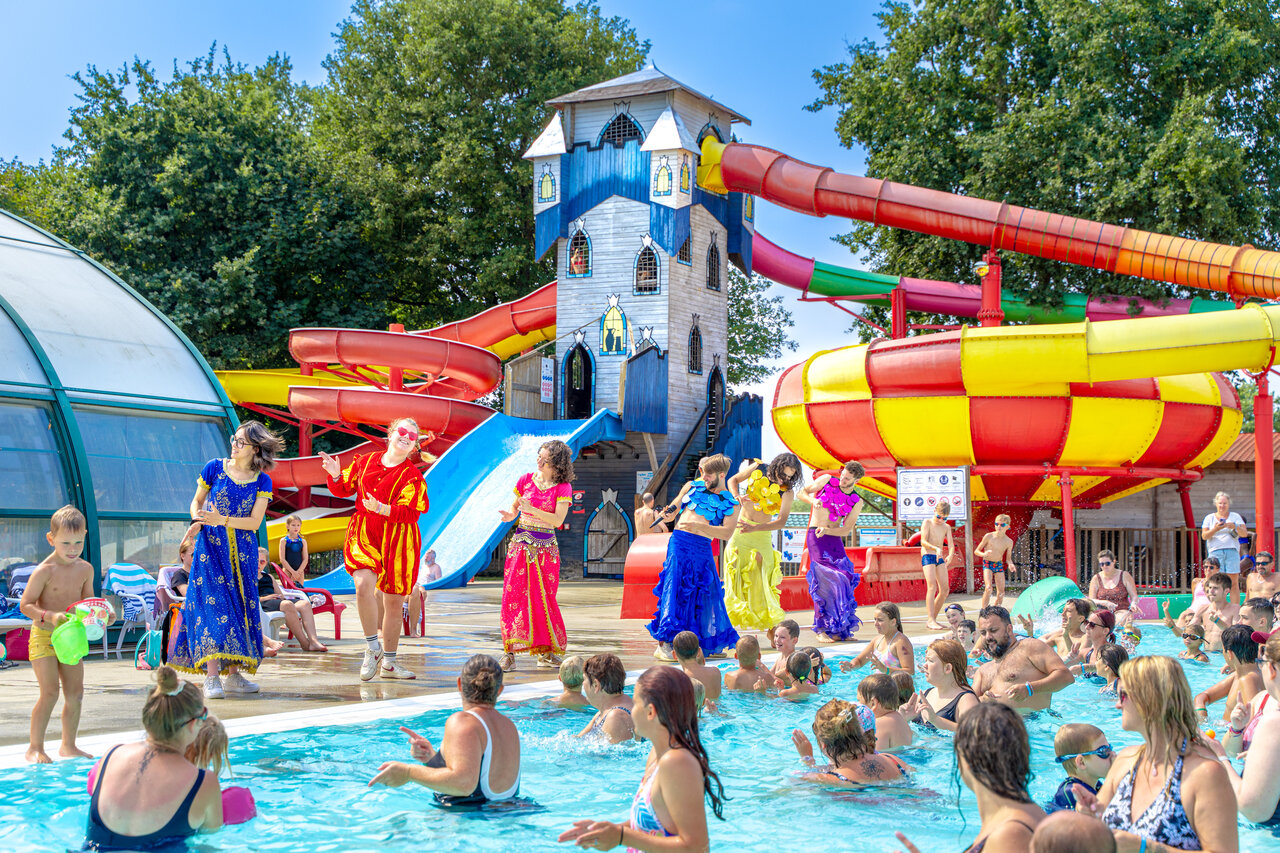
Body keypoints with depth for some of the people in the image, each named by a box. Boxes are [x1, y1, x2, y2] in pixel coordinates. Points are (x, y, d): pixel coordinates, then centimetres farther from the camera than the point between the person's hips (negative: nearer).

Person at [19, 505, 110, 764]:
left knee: (75, 693, 6)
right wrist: (50, 616, -28)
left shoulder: (85, 569, 4)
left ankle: (68, 745, 21)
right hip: (43, 636, -6)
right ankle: (35, 747, 2)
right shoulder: (44, 571, -14)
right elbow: (25, 604, -13)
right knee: (50, 692, -11)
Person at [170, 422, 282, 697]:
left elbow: (255, 522, -6)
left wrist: (221, 520, -19)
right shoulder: (214, 468, 1)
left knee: (239, 606, 2)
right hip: (211, 547, -1)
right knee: (212, 605, -10)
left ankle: (233, 674, 10)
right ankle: (212, 677, -12)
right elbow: (196, 501, 10)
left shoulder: (262, 481, 0)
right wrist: (198, 518, -12)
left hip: (242, 552, 1)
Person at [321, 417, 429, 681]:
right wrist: (336, 476, -3)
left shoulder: (413, 476, -1)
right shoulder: (365, 461, 7)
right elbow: (344, 490, 17)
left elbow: (409, 512, -12)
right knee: (364, 584, -25)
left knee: (394, 600, 6)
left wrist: (381, 509, -26)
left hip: (398, 539, 0)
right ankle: (372, 647, -6)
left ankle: (389, 662, 21)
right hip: (364, 534, 0)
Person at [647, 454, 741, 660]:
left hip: (703, 550, 1)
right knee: (674, 587, -13)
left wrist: (699, 526, -19)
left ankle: (710, 644, 23)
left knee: (707, 593, 5)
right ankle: (663, 644, -16)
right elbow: (672, 512, 18)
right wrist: (666, 513, -6)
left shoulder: (732, 504, 8)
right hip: (680, 542, -1)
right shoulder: (692, 486, 13)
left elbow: (727, 533, -8)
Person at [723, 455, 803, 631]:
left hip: (762, 536, -1)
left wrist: (754, 528, -32)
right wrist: (736, 497, -15)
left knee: (764, 580, -5)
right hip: (740, 531, 1)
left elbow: (781, 522, -18)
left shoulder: (787, 492, -9)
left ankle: (773, 629, 1)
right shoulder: (758, 469, -3)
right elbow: (733, 480, 8)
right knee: (736, 576, -1)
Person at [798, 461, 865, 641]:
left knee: (843, 579, -3)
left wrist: (826, 530, -20)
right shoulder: (827, 480, 0)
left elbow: (846, 530, -4)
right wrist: (813, 500, -15)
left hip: (835, 538, 3)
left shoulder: (857, 502, 2)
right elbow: (803, 492, 7)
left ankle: (842, 629, 7)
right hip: (816, 536, -3)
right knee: (825, 580, -14)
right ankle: (821, 628, -12)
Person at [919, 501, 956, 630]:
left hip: (940, 559, 6)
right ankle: (931, 620, -26)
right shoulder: (927, 522, 0)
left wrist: (950, 556, -18)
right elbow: (923, 542, -12)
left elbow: (951, 545, 5)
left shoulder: (947, 527, 15)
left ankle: (933, 619, 12)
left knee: (945, 589, 2)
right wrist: (936, 548, -29)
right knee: (932, 586, -21)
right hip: (927, 556, -6)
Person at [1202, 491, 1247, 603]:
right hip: (1215, 551, 0)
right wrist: (1215, 529, -14)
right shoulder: (1209, 518, 14)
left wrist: (1235, 527, -17)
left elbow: (1245, 533, 4)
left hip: (1232, 551, 0)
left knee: (1233, 582, -6)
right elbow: (1204, 536, 4)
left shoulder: (1235, 516, 14)